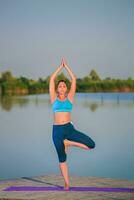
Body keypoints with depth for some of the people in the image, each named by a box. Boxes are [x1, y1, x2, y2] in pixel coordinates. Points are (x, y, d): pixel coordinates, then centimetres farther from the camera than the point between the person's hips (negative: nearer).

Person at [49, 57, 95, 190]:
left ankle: (67, 143, 4)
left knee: (91, 145, -14)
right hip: (57, 130, 0)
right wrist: (60, 66, 7)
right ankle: (67, 183, 18)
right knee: (62, 159, 6)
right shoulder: (54, 98, 6)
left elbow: (74, 80, 3)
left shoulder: (70, 97, 6)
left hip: (69, 128, 0)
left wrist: (66, 66, 5)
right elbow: (51, 79, 2)